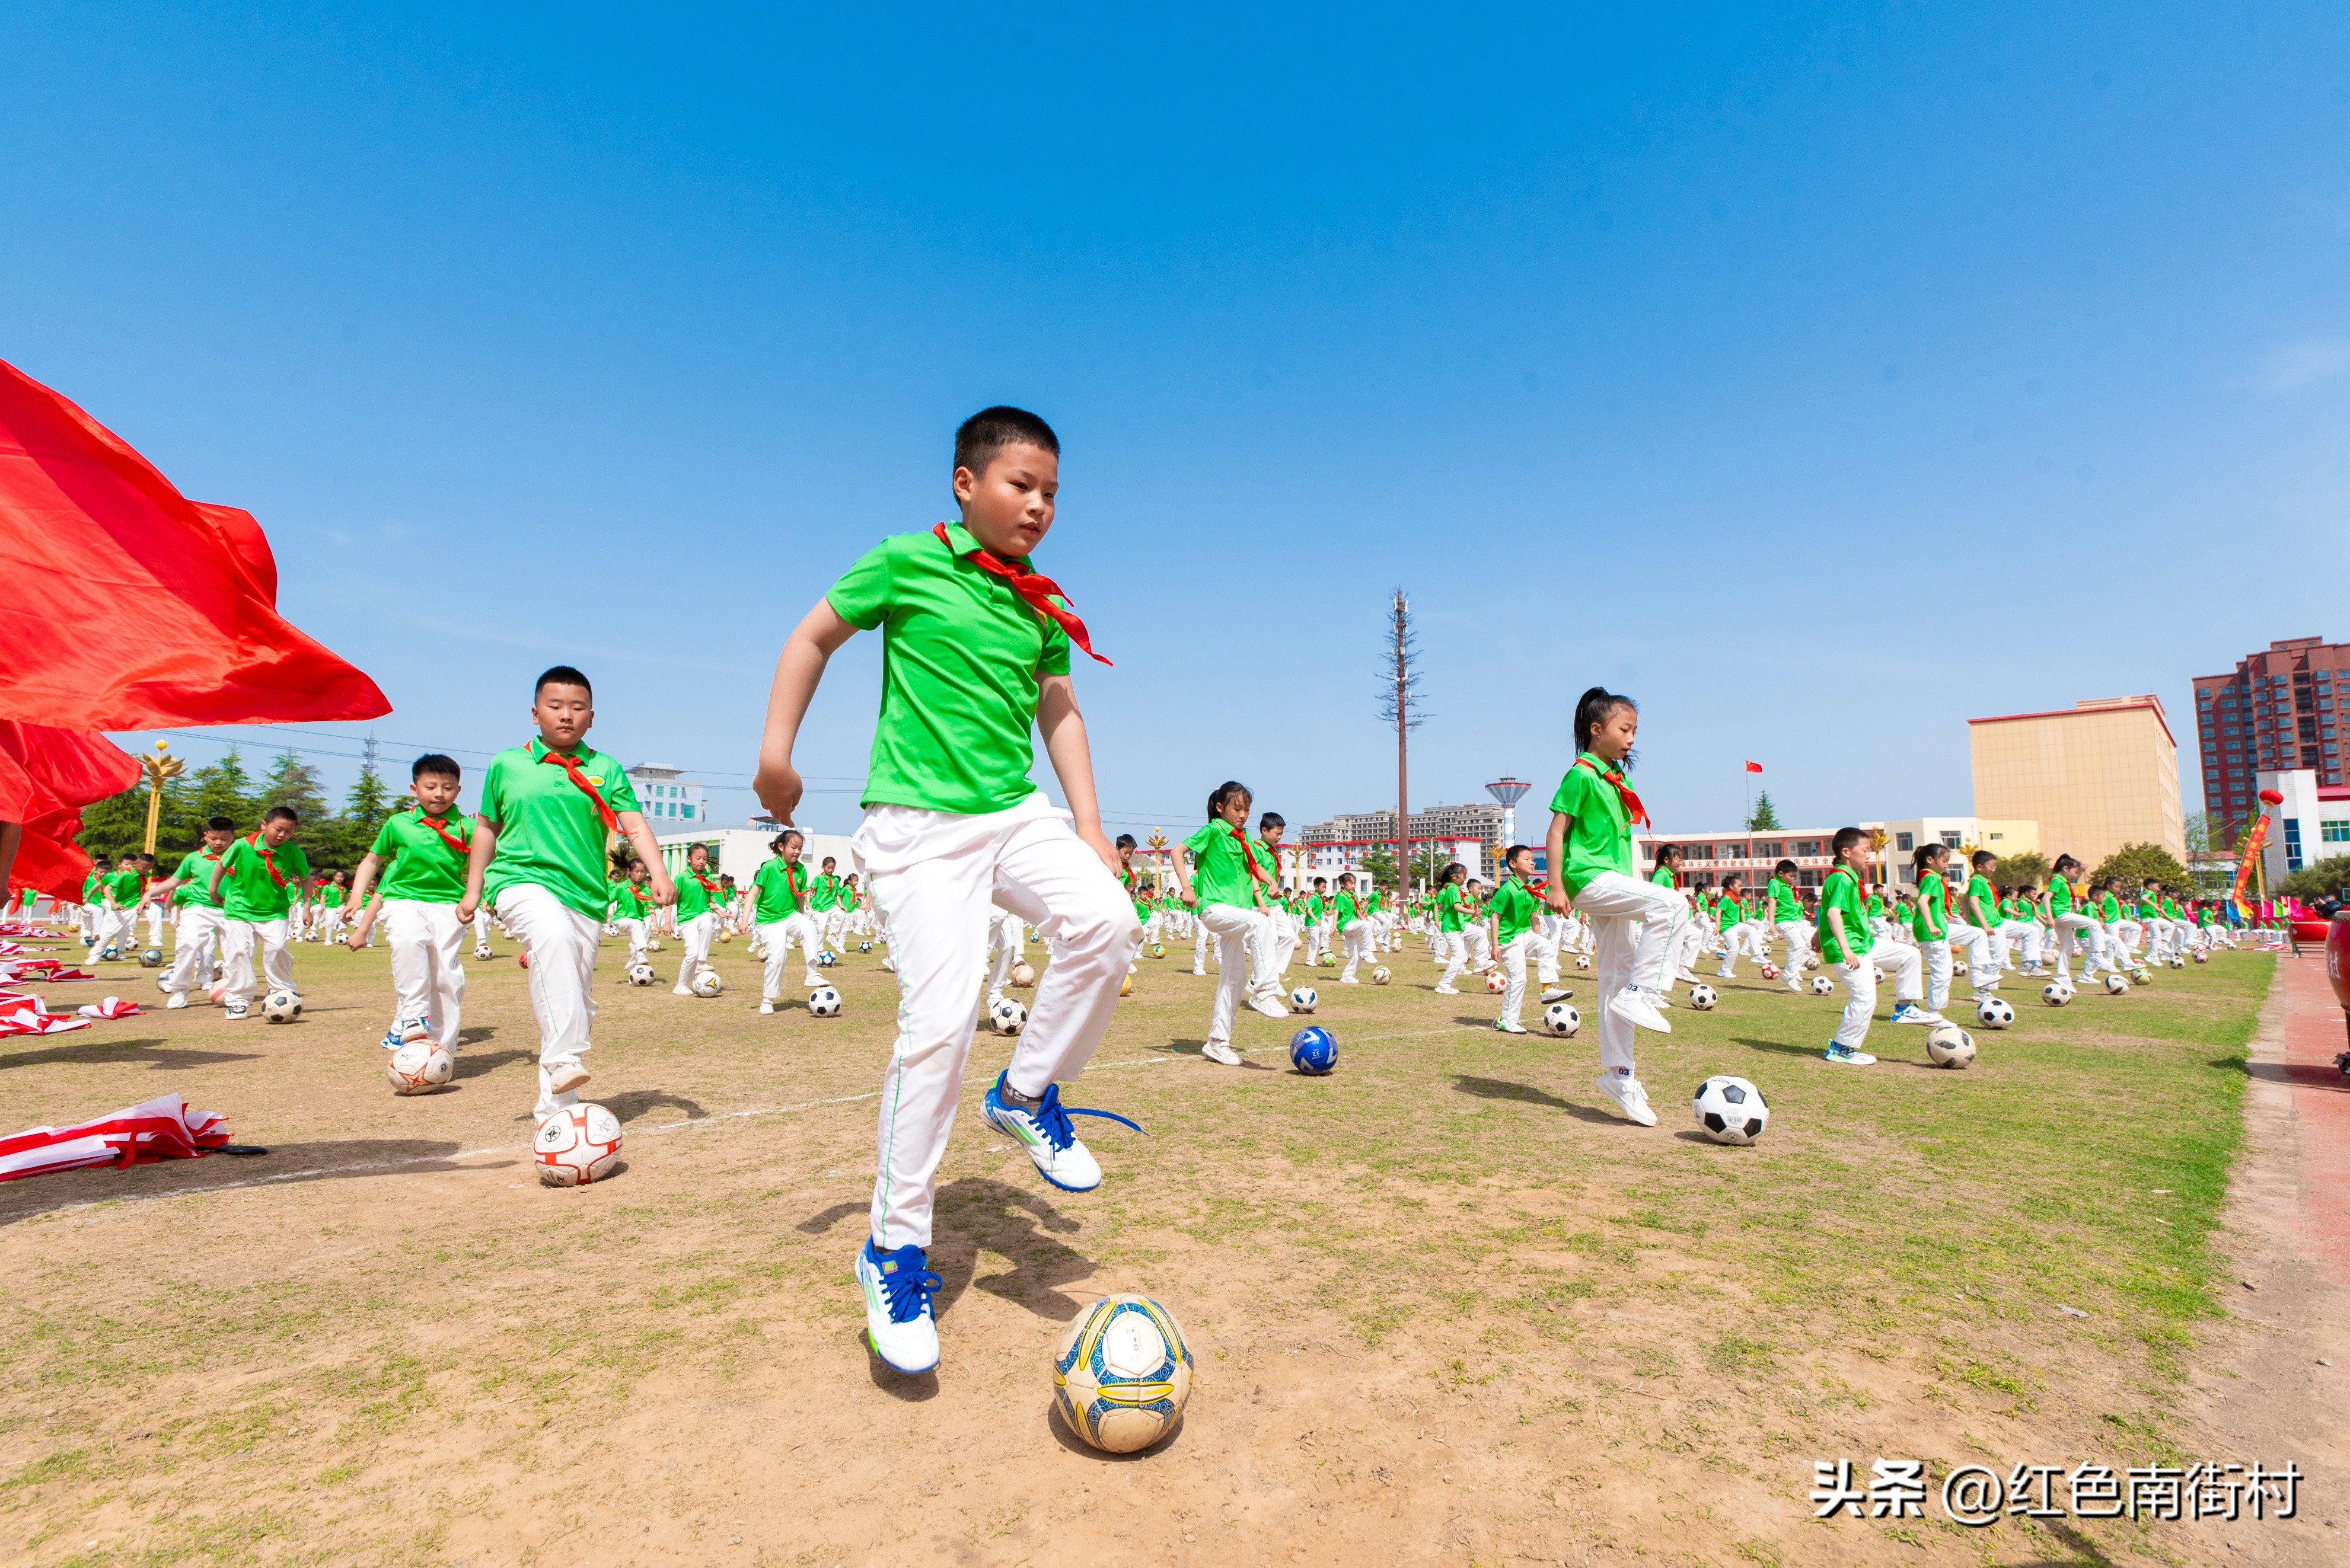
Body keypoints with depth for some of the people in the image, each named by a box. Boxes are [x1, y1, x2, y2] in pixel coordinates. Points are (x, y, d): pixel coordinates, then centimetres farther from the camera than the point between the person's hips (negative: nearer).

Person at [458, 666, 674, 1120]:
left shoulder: (606, 770, 7)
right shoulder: (507, 765, 8)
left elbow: (633, 823, -3)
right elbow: (486, 828, 17)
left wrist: (659, 872, -18)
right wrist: (472, 890, 16)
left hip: (585, 894, 3)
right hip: (523, 881, -3)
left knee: (578, 1001, 5)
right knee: (554, 936, -37)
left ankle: (555, 1105, 20)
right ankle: (564, 1061, -42)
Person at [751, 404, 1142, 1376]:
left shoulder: (1044, 608, 12)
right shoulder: (907, 563, -2)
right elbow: (813, 636, 8)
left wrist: (1088, 824, 11)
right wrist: (776, 751, 3)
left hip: (1015, 815, 5)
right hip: (921, 826, -5)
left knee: (1106, 920, -23)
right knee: (939, 1020, -13)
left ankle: (1029, 1093, 2)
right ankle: (895, 1248, 6)